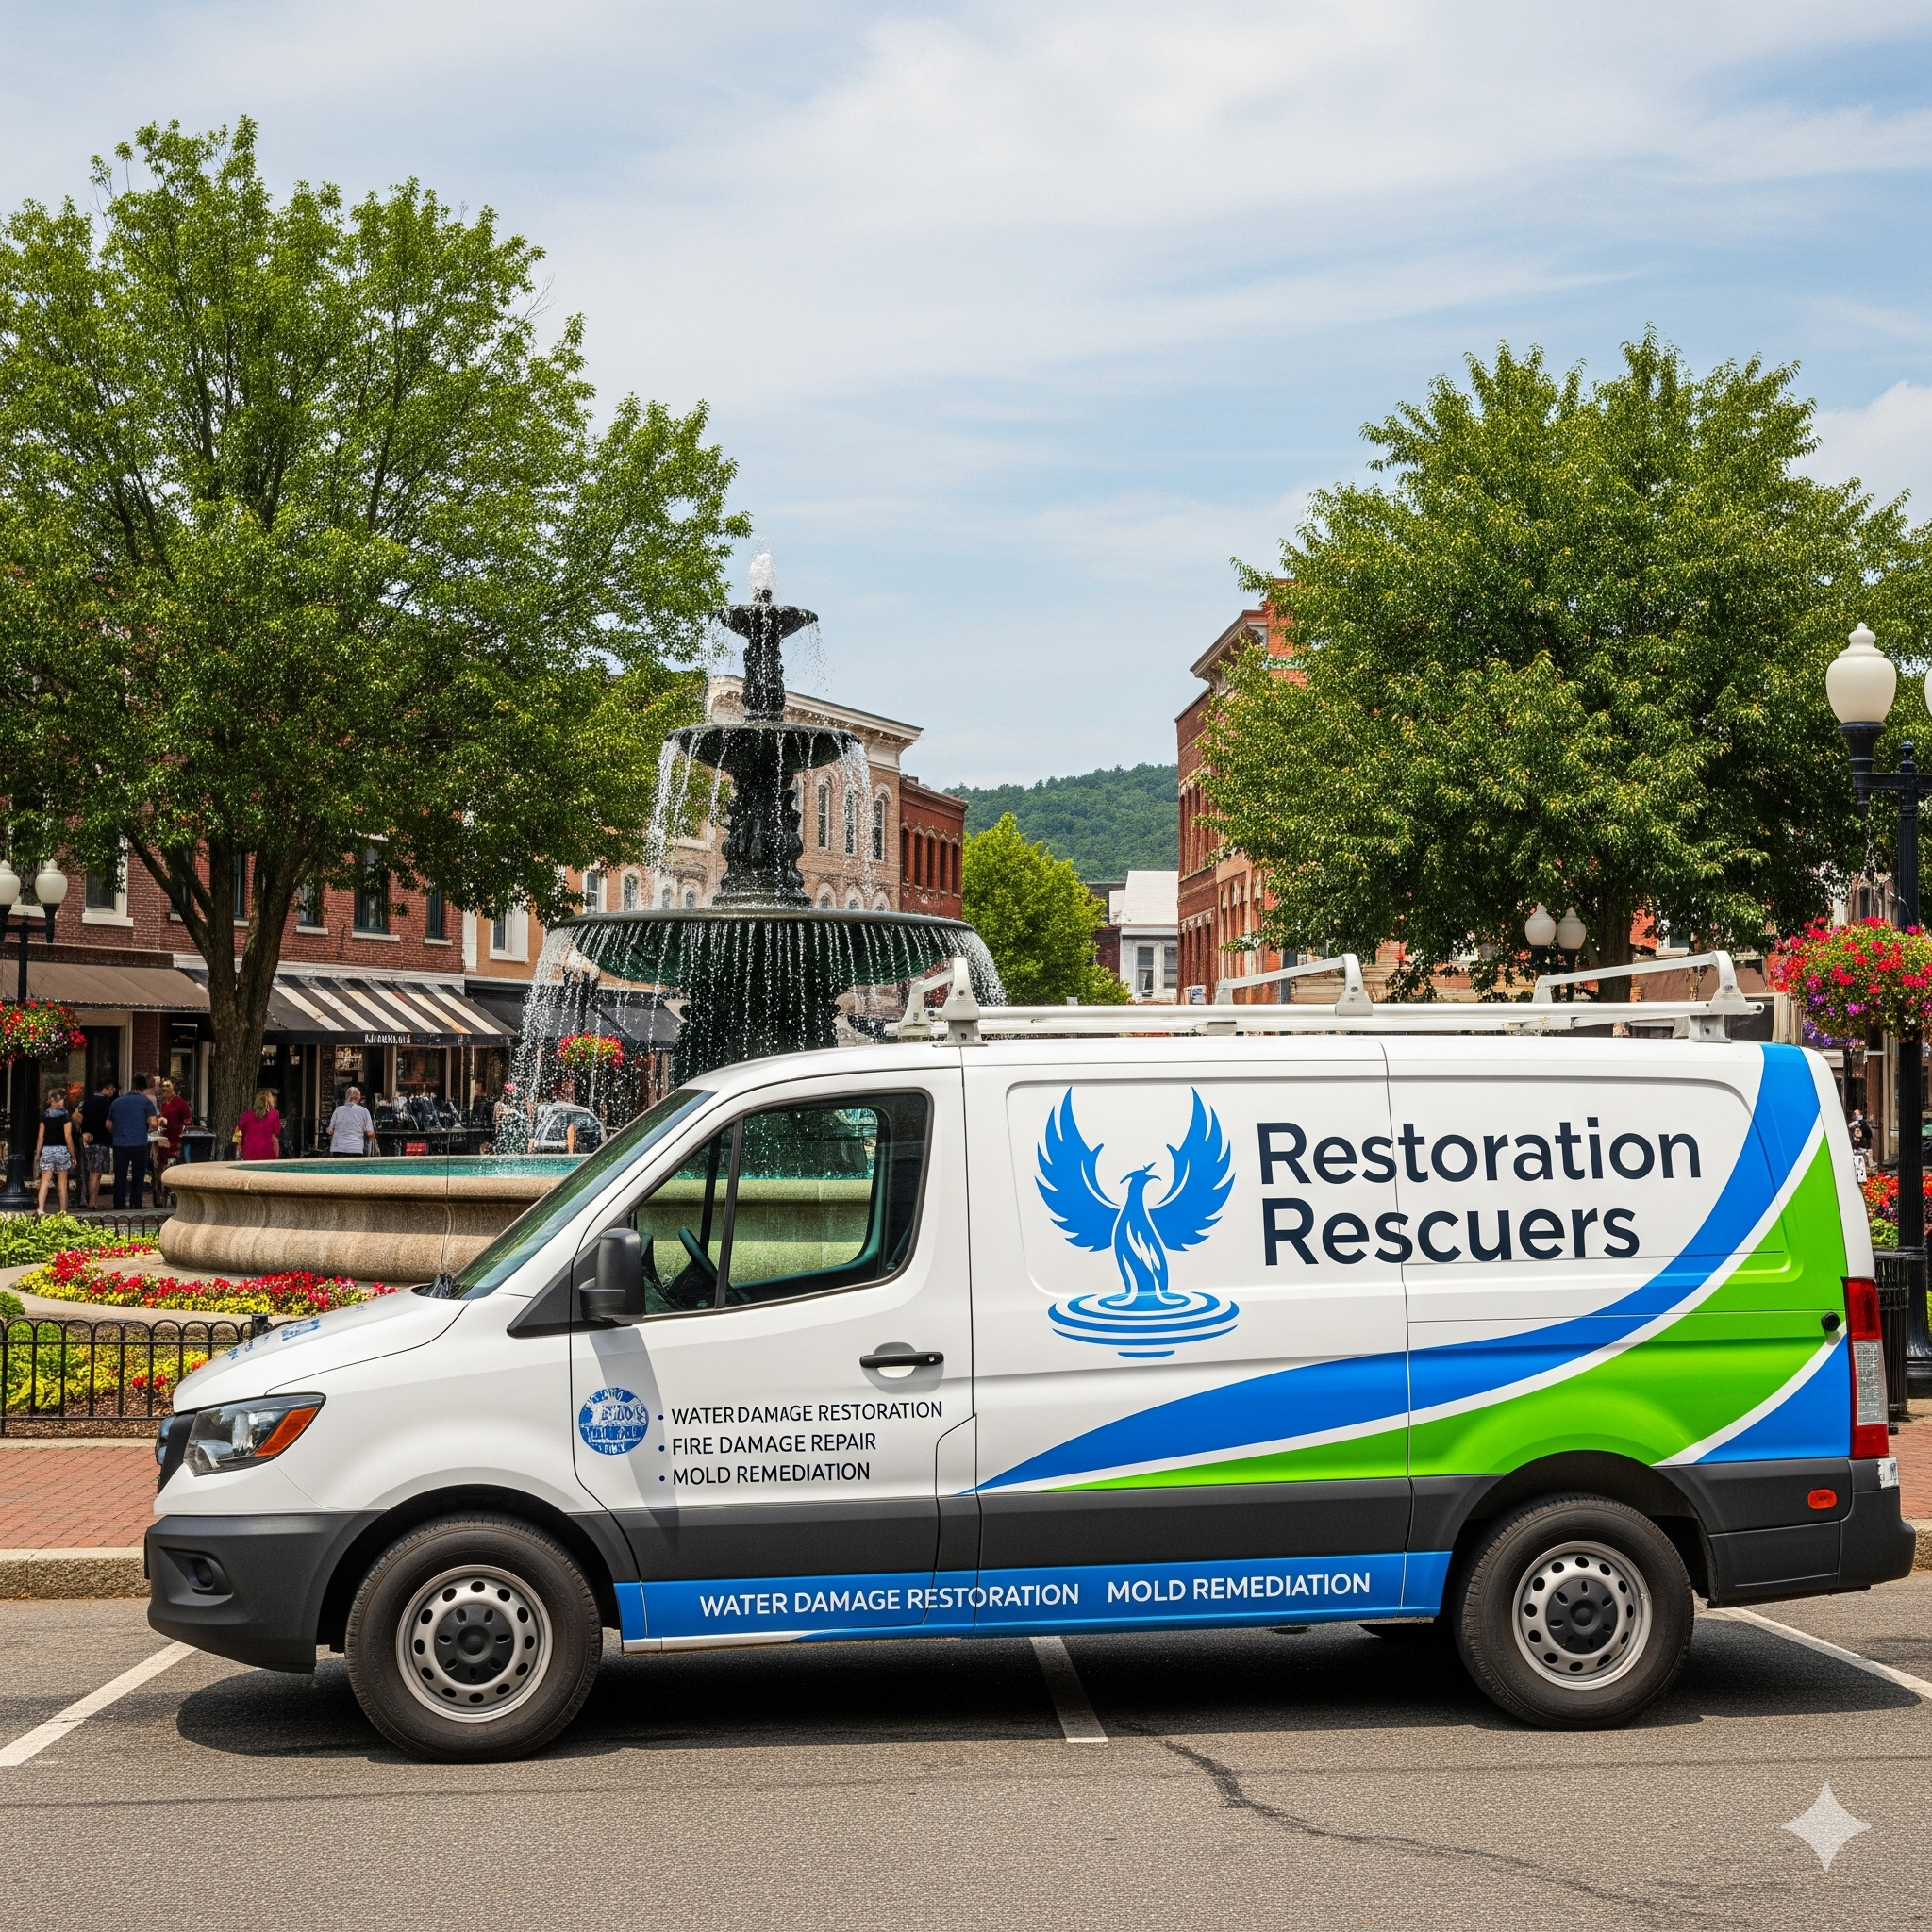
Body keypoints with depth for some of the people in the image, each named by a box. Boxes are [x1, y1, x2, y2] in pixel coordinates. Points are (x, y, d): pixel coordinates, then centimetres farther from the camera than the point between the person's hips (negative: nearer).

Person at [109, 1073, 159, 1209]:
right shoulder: (145, 1101, 0)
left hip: (120, 1145, 3)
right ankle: (136, 1204, 4)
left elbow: (108, 1124, 15)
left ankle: (119, 1205, 7)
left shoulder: (117, 1102, 13)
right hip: (139, 1144, -3)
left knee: (120, 1177, 7)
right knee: (138, 1176, 6)